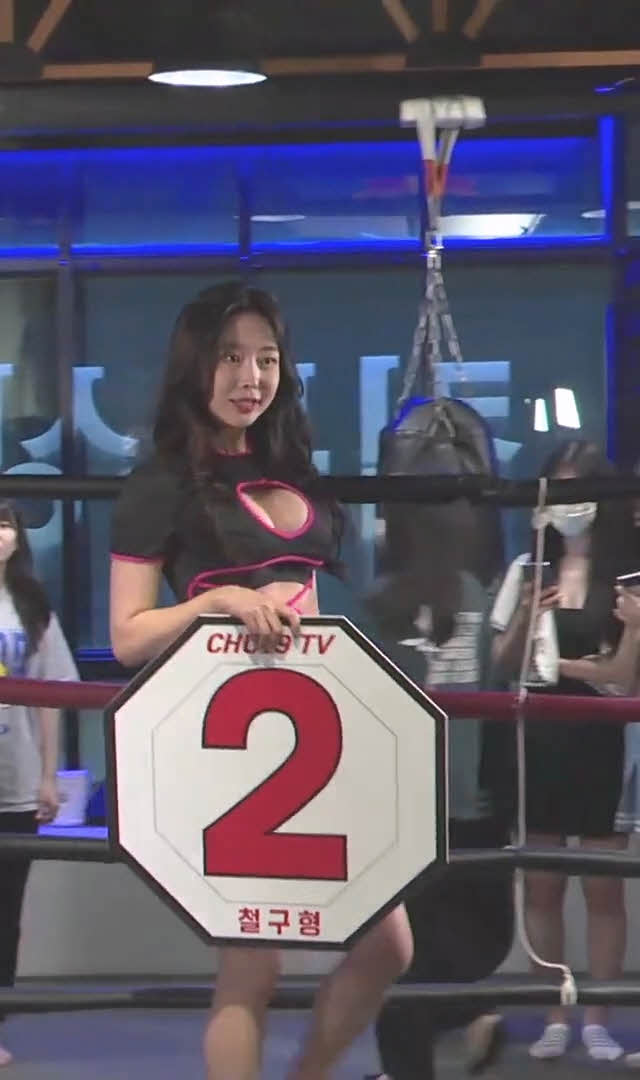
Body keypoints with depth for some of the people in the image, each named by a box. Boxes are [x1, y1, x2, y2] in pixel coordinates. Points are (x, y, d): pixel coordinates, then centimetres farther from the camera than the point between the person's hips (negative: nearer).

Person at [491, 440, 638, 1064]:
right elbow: (502, 666, 8)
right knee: (541, 885, 6)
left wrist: (564, 664, -15)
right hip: (537, 744, 3)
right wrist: (524, 618, -9)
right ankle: (554, 1017, 14)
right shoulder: (527, 570, 5)